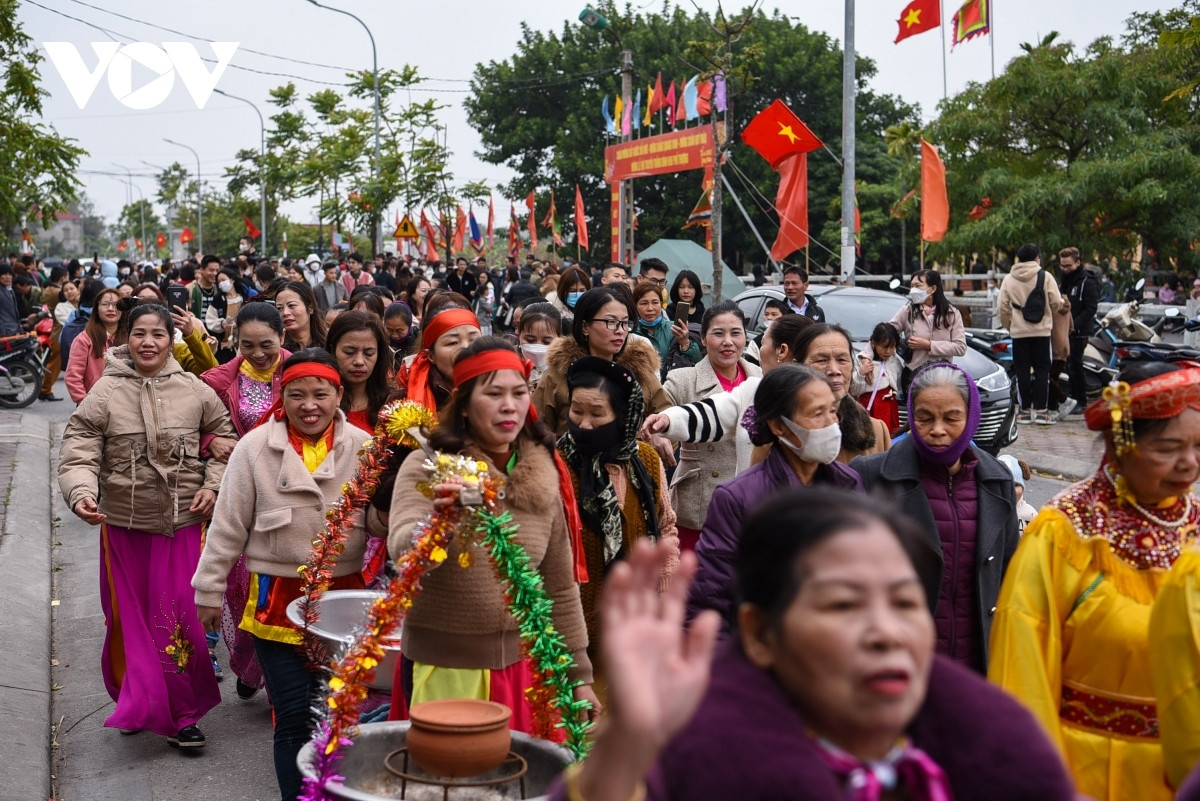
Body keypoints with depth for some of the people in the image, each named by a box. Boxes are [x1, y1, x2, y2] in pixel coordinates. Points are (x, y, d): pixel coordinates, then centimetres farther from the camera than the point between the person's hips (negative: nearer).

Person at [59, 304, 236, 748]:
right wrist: (81, 492, -25)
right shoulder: (105, 392, -5)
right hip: (124, 524, 0)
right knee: (128, 618, 12)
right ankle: (133, 704, 32)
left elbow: (224, 437, 10)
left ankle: (182, 715, 14)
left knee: (180, 619, 1)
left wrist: (213, 485, -2)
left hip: (183, 523, 0)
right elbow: (79, 449, -7)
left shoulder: (195, 390, -2)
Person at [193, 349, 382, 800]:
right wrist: (209, 591, 1)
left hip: (343, 595, 2)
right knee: (293, 718, 0)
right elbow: (227, 527, -2)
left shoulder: (362, 447, -4)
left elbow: (378, 523, -2)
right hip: (278, 597, -2)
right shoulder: (255, 448, -8)